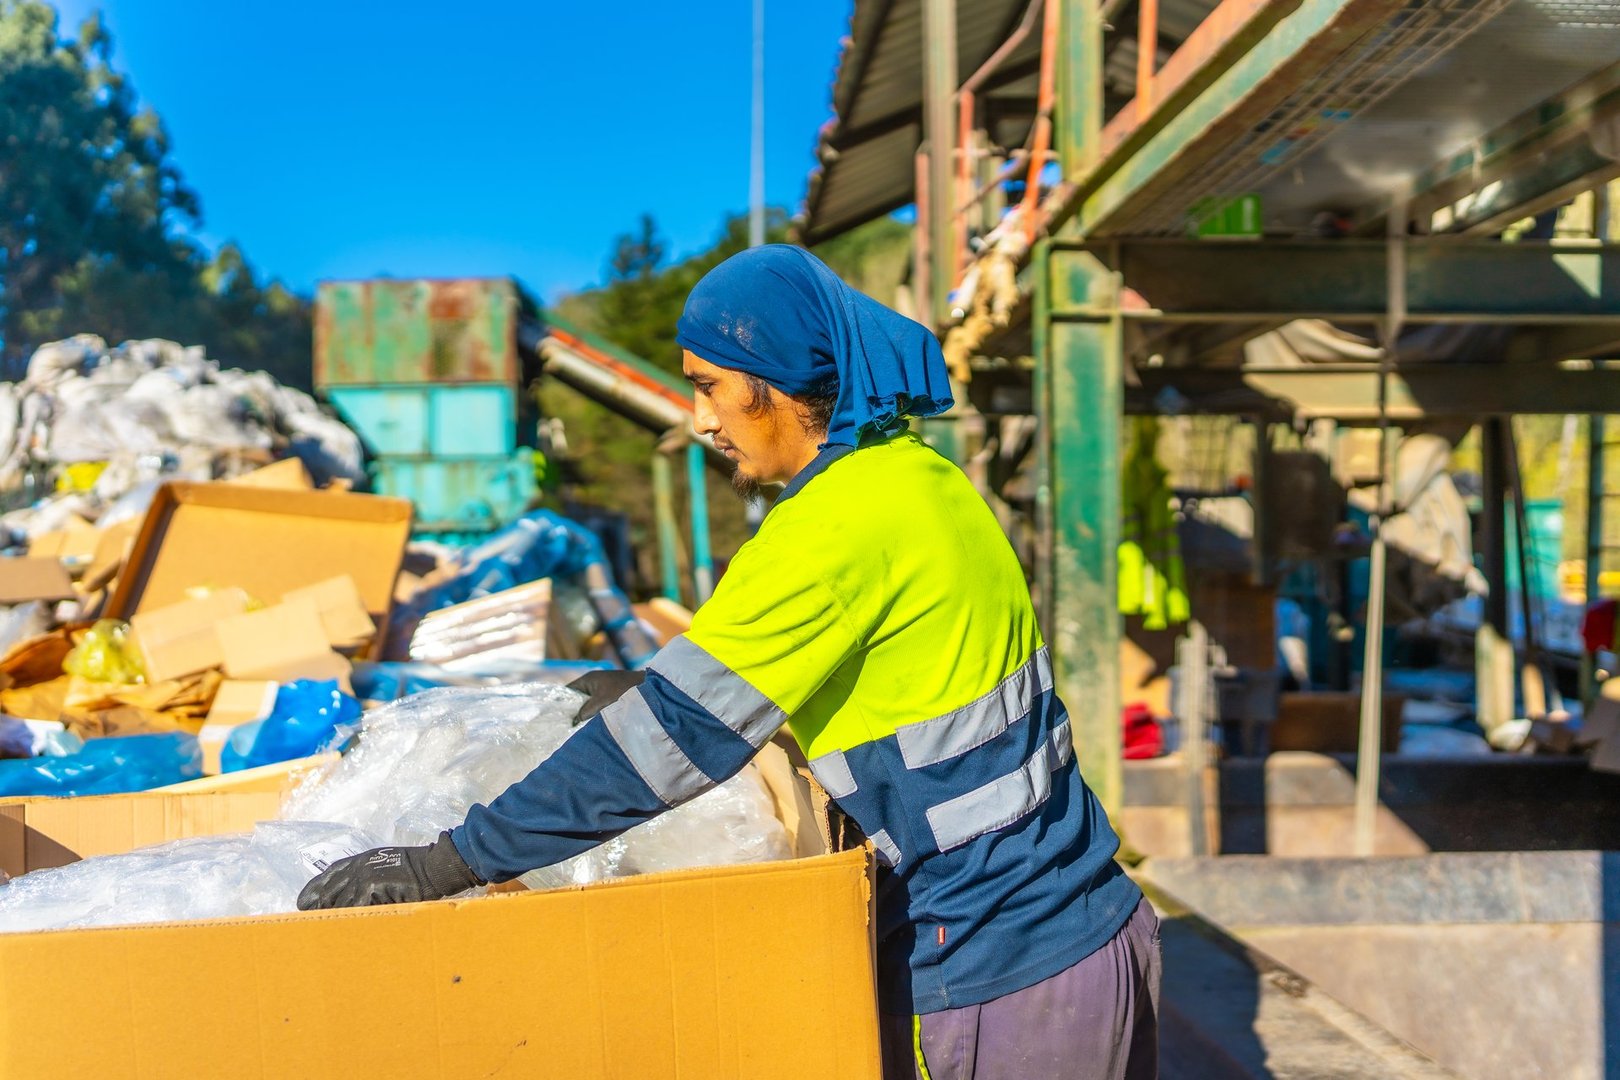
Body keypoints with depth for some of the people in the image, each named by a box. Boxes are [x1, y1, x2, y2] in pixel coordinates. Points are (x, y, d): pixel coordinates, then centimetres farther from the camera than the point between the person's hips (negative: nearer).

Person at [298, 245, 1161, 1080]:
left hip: (993, 979, -9)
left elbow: (679, 733, -23)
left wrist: (449, 863, -19)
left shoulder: (834, 529, -21)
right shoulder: (920, 474, 7)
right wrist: (653, 688, 23)